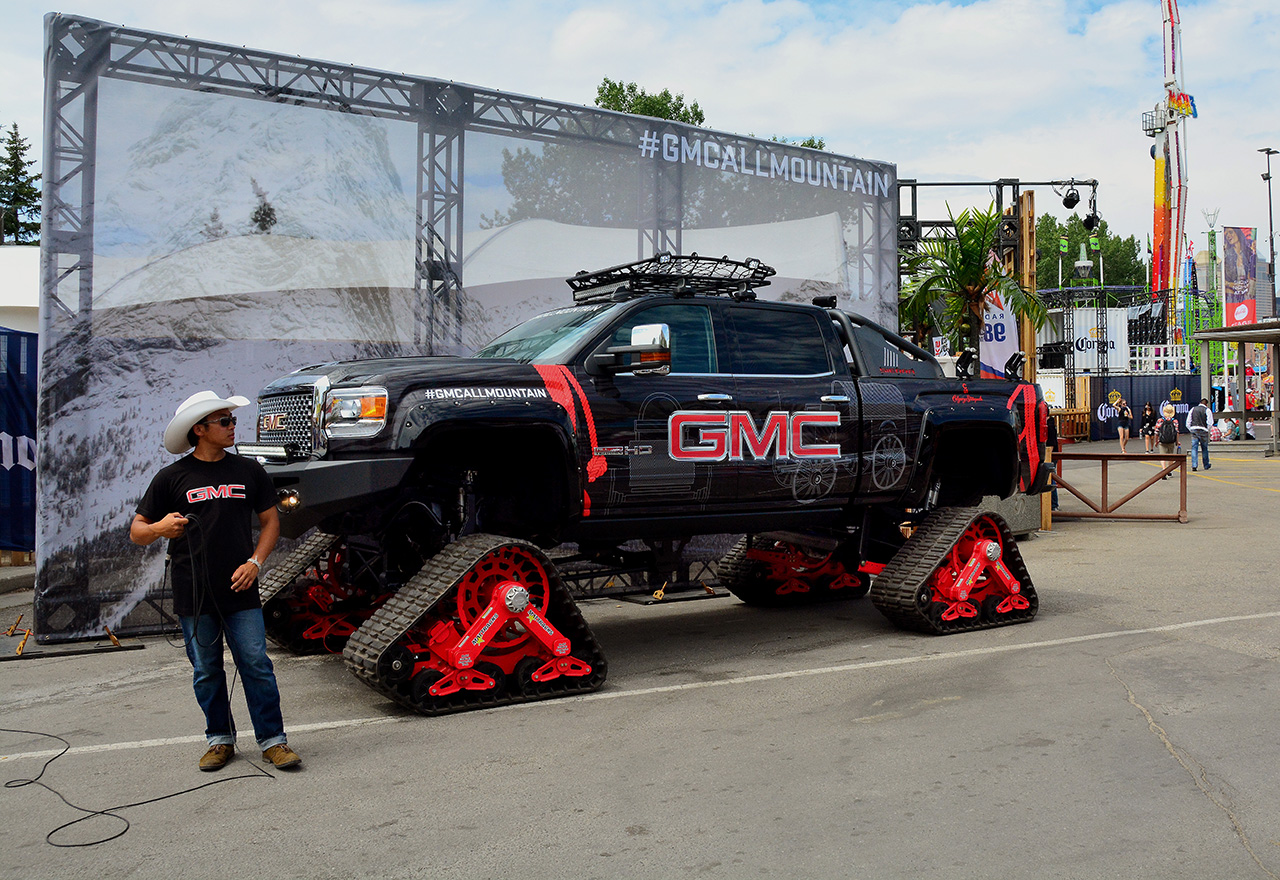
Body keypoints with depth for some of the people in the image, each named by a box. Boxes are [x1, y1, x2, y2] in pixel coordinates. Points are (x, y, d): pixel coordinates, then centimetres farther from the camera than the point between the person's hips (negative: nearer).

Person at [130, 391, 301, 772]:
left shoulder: (248, 471, 6)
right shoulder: (172, 478, 0)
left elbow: (270, 520, 12)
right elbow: (136, 531, 5)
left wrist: (254, 562, -3)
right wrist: (159, 529, -19)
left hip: (241, 591, 1)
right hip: (193, 596, 0)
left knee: (257, 665, -2)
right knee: (206, 673, 9)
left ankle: (272, 739, 7)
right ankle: (220, 739, 25)